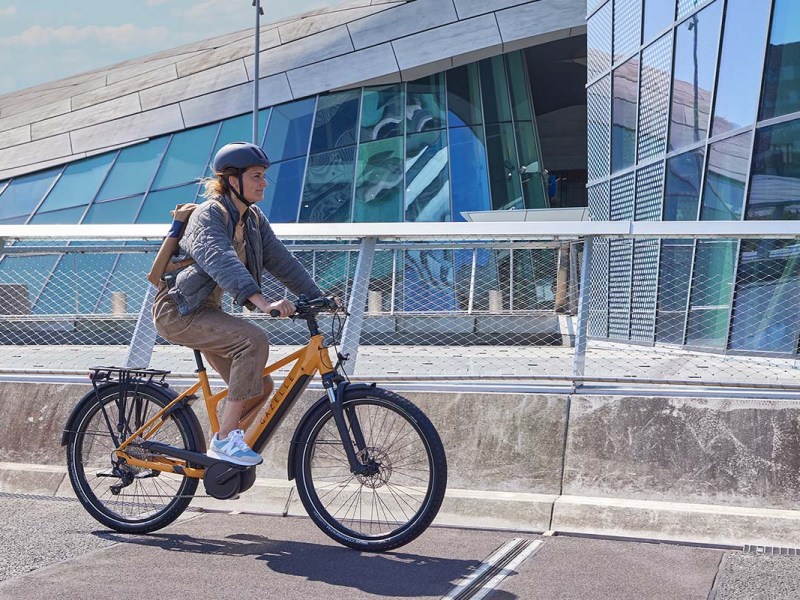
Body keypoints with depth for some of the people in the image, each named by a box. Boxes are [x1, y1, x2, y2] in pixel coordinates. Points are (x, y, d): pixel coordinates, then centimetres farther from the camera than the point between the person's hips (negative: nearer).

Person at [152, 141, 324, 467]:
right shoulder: (209, 215, -19)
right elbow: (222, 262, -36)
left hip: (206, 311, 9)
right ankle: (226, 439, -24)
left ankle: (220, 450, 18)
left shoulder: (254, 220, 6)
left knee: (260, 387, 1)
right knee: (254, 339, -30)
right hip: (178, 310, -9)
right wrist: (262, 302, -49)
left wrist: (317, 298, -6)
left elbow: (281, 261, 5)